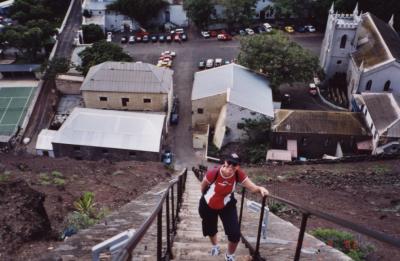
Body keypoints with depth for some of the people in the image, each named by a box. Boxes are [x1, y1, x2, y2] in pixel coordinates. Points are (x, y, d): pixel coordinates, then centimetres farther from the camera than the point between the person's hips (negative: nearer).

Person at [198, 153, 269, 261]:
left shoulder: (238, 174, -27)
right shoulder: (213, 173, -34)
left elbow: (253, 187, -31)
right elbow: (203, 186, -14)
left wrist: (260, 188, -54)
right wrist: (206, 196, 5)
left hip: (227, 206, 1)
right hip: (208, 206, -1)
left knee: (235, 233, -9)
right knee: (210, 230, 21)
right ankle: (215, 246, 58)